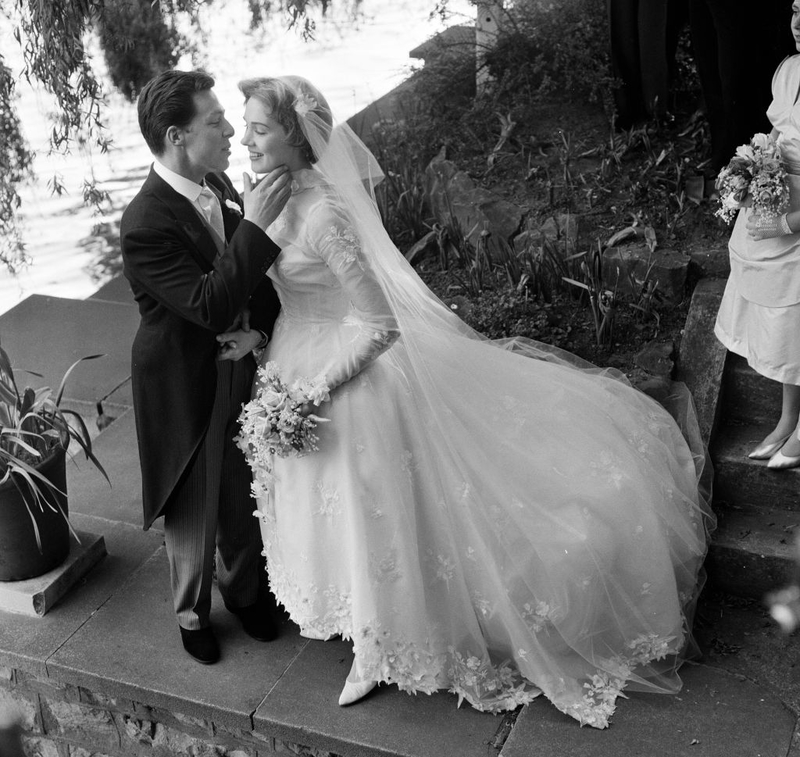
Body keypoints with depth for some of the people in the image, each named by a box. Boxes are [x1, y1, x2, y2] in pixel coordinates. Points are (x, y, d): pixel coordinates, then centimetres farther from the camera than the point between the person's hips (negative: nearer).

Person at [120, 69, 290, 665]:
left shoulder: (219, 185, -4)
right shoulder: (145, 225, -28)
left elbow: (256, 276, 7)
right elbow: (209, 306, -34)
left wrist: (260, 326, -11)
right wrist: (255, 225, -36)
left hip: (239, 370, 6)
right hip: (188, 390, -6)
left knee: (243, 498, 23)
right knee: (194, 511, 15)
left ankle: (243, 590, 49)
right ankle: (192, 613, 41)